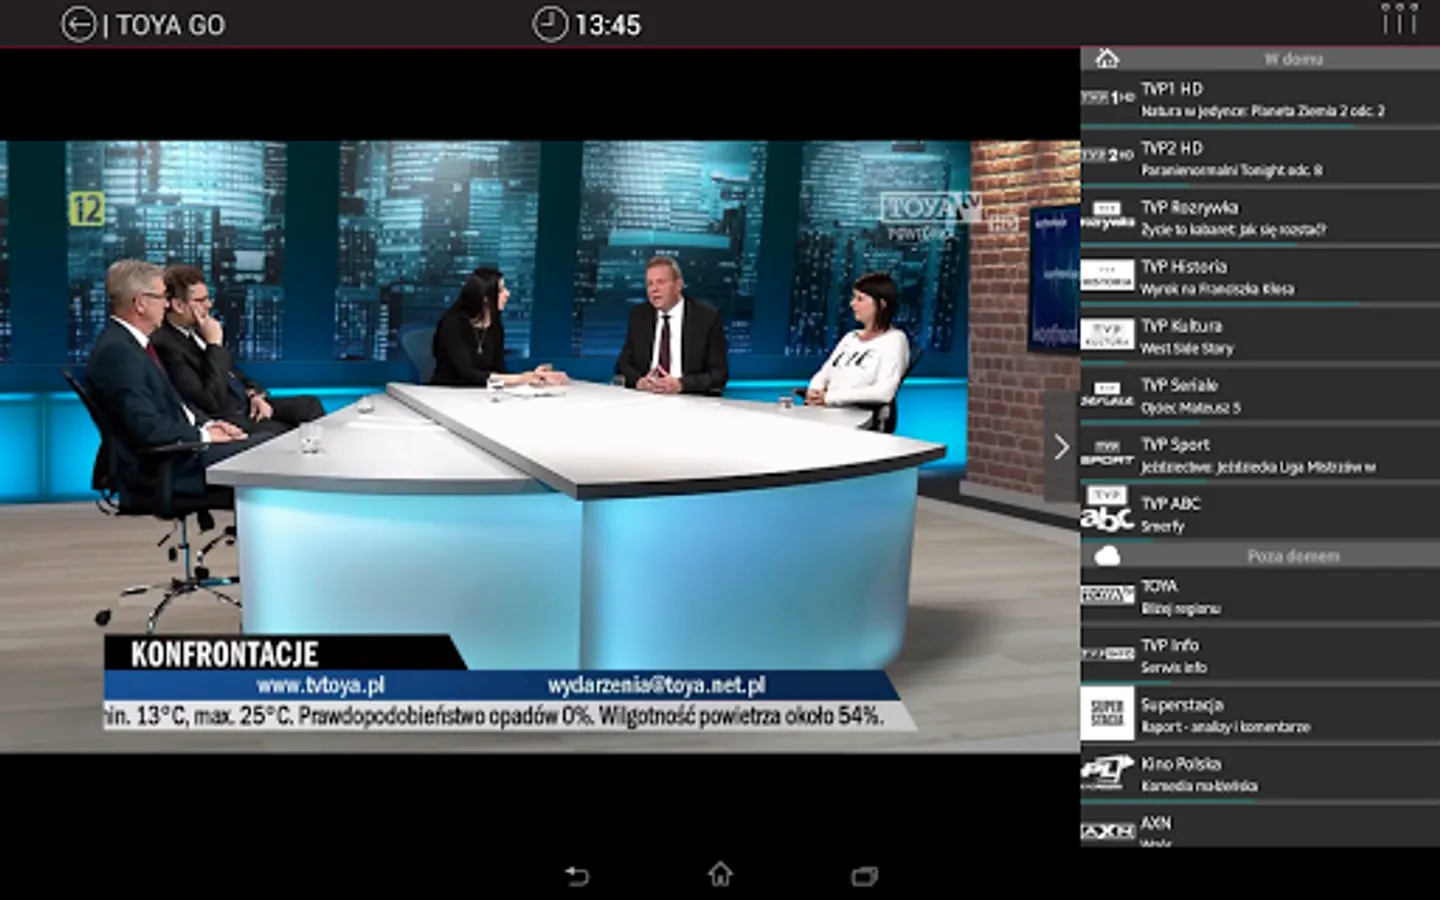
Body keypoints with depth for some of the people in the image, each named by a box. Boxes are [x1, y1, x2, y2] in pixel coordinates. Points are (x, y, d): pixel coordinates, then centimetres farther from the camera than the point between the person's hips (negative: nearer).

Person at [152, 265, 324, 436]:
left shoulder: (196, 329, 6)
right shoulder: (165, 344, -22)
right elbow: (211, 402, -26)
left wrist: (255, 395, 1)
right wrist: (215, 344, -22)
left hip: (246, 403, 9)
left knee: (310, 405, 4)